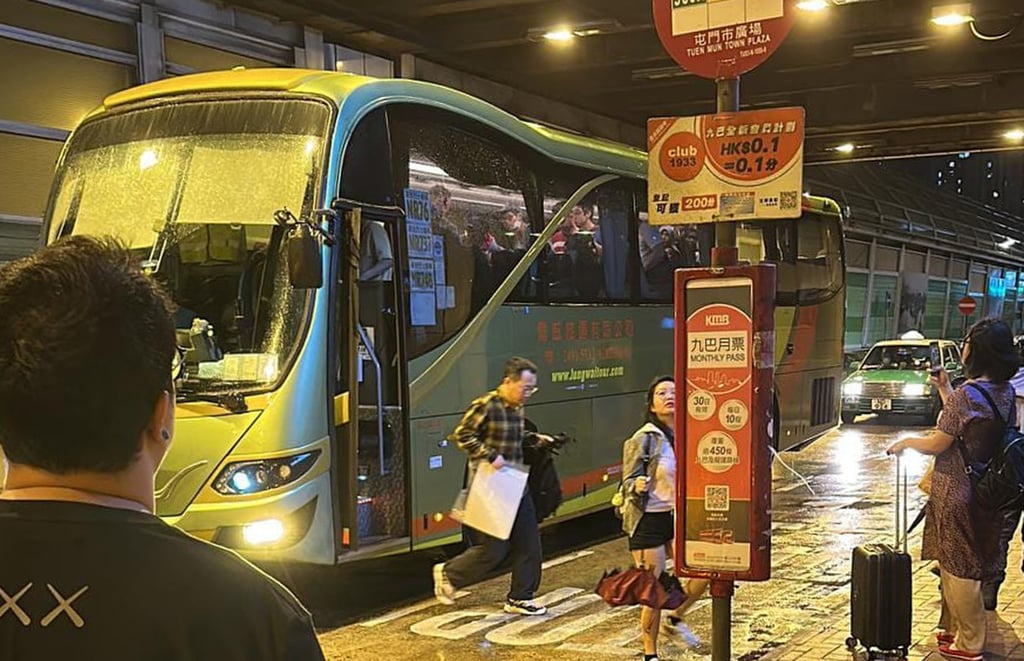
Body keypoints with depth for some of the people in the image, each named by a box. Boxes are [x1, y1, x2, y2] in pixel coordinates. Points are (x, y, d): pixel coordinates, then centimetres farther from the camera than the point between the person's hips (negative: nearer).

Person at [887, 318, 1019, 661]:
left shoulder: (967, 394, -21)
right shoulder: (1006, 392, 2)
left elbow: (938, 443, -15)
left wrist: (907, 442, 2)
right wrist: (945, 390, 16)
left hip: (957, 492, -8)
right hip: (987, 491, 8)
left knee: (958, 568, 4)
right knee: (960, 565, 20)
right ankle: (955, 629, 32)